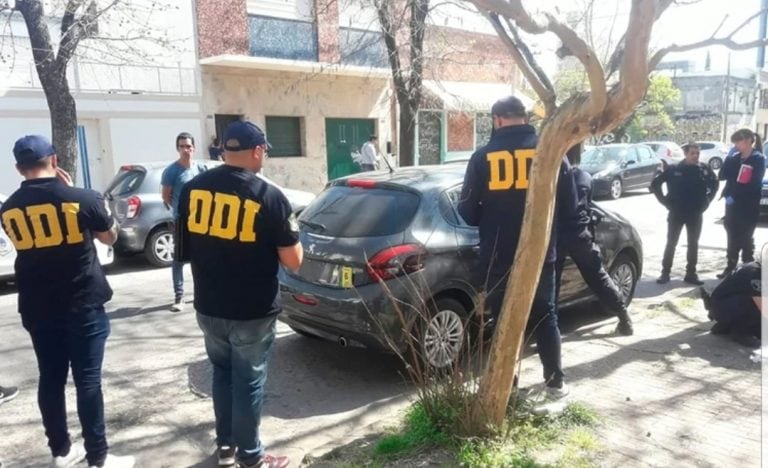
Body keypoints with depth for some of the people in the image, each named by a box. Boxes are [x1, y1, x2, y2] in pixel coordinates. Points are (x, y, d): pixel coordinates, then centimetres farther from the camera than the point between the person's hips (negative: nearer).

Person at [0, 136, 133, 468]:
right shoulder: (82, 198, -13)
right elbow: (110, 237, 4)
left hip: (36, 308, 4)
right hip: (83, 304, -4)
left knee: (50, 379, 13)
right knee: (87, 379, 1)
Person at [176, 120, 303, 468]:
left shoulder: (193, 188, -1)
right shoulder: (269, 196, -16)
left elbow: (185, 249, 10)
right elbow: (293, 261, -12)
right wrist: (291, 231, 6)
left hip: (208, 306, 5)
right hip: (252, 312, -5)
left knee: (222, 373, 23)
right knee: (248, 381, 10)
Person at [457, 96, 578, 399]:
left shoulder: (483, 156, -5)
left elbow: (467, 210, -4)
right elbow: (569, 203, 2)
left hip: (497, 255, -1)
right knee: (545, 317, 16)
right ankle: (555, 382, 24)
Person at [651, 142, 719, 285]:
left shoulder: (704, 170, -2)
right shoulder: (673, 169, -7)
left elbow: (715, 184, 15)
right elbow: (655, 184, 0)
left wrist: (706, 201, 6)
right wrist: (665, 201, -3)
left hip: (696, 214, 2)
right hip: (676, 213, -2)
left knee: (693, 244, 8)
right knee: (671, 243, 2)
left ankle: (691, 273, 17)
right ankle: (665, 273, 9)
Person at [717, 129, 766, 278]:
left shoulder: (758, 159, -7)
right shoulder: (735, 159, 10)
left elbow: (753, 185, -14)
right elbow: (722, 176, 4)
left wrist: (734, 195, -16)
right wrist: (728, 161, -7)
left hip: (748, 207, -5)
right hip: (732, 205, 5)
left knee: (745, 239, 0)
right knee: (732, 238, 11)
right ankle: (730, 267, 20)